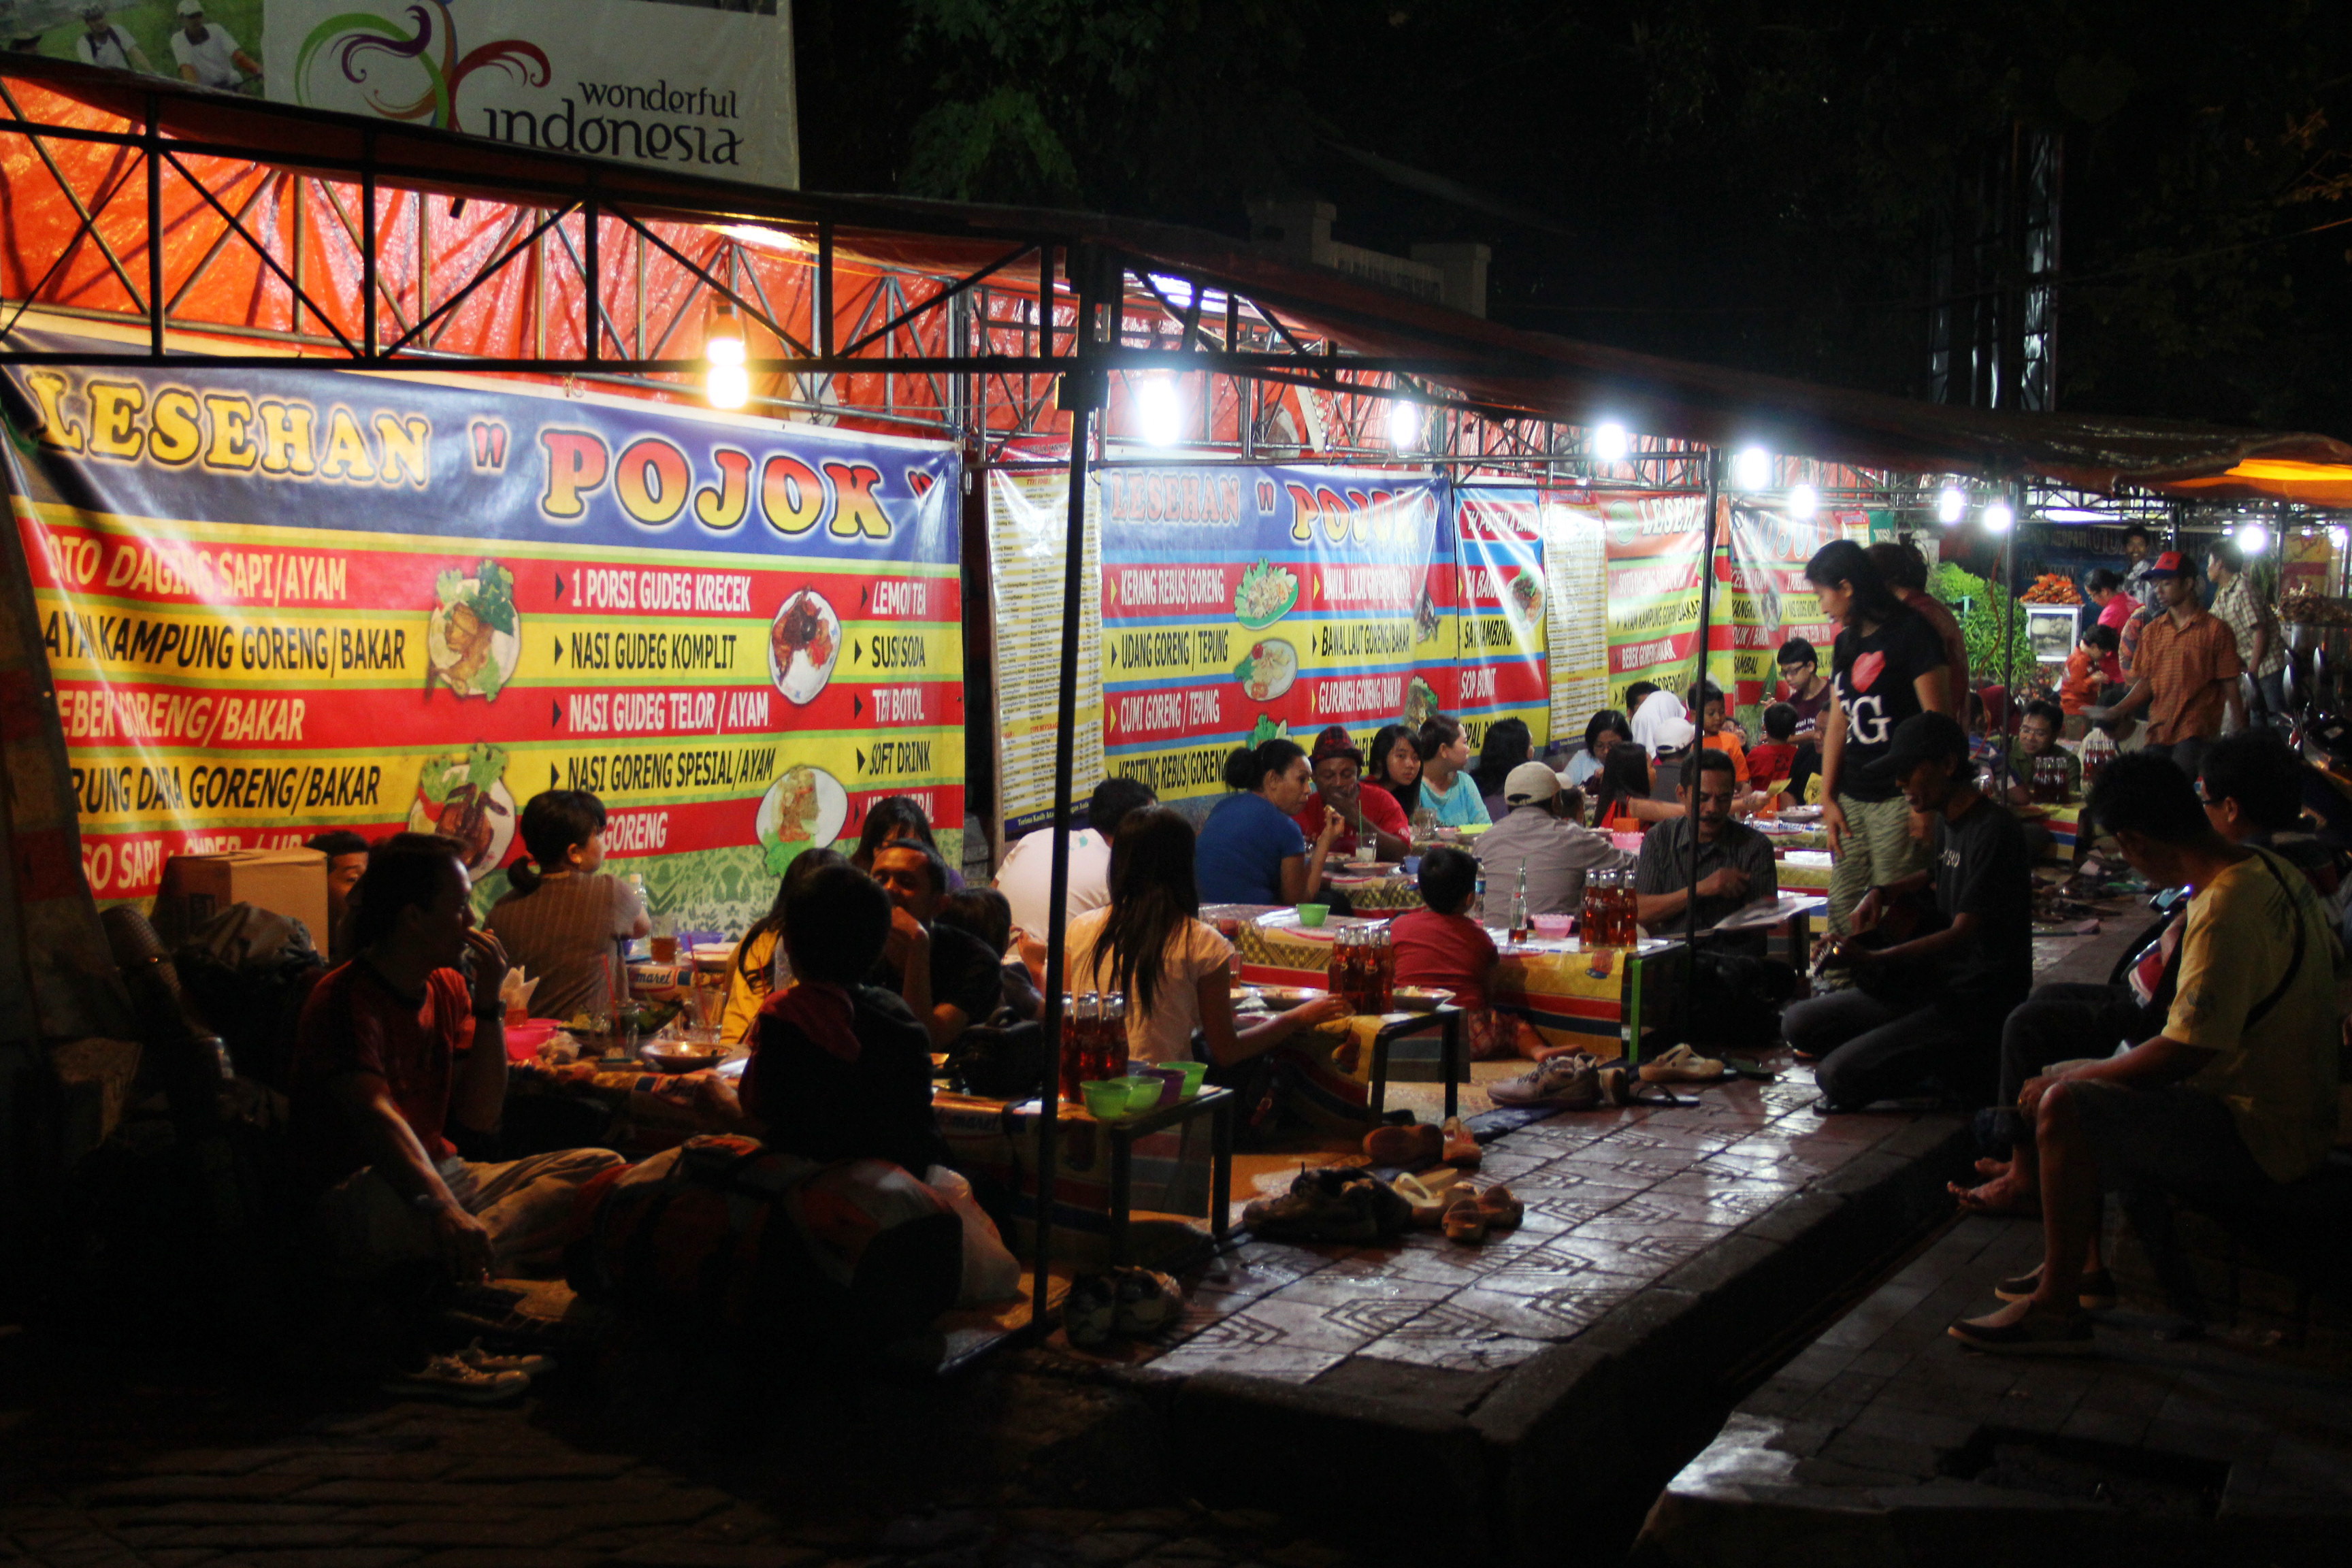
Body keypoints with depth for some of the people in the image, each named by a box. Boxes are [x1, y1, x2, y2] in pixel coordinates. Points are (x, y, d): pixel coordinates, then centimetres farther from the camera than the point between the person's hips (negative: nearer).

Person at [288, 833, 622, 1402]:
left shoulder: (447, 988, 13)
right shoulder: (346, 1001, -14)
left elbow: (479, 1119, 10)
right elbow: (376, 1118, -32)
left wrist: (489, 1003, 0)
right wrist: (443, 1210, -49)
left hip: (439, 1172, 9)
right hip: (357, 1197, -9)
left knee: (600, 1169, -12)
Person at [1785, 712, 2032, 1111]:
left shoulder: (1993, 831, -17)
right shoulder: (1947, 822, 12)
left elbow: (1963, 932, -23)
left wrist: (1876, 959, -34)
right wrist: (1884, 891, 15)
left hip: (1977, 1006, -9)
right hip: (1934, 987, 10)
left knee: (1839, 1076, -22)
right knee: (1799, 1024, 0)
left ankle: (1967, 1070, -1)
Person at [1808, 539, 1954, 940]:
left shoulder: (1911, 633, -6)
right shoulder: (1846, 643, 16)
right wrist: (1827, 799, 11)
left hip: (1899, 799, -7)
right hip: (1852, 799, 7)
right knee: (1842, 914, 4)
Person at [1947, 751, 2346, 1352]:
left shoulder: (2225, 913, -28)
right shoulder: (2273, 871, 2)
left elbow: (2184, 1054, -28)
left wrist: (2063, 1080, -12)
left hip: (2260, 1141, -10)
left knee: (2064, 1106, -23)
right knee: (2065, 1077, 17)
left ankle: (2057, 1308, -12)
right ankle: (2085, 1261, 25)